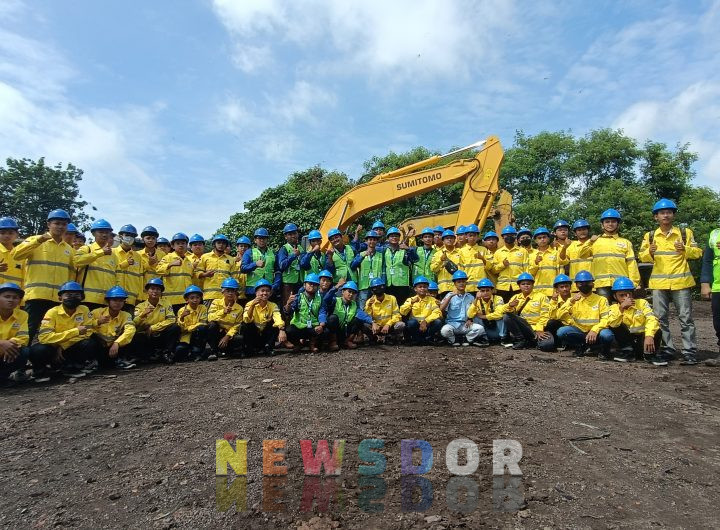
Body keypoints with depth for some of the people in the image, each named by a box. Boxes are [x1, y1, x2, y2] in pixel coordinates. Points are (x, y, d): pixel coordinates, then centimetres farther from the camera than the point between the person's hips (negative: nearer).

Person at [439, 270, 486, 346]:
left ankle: (466, 339, 1)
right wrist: (451, 295, -18)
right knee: (444, 330, -34)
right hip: (452, 323, -2)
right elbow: (441, 309, -13)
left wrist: (470, 320, -3)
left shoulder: (470, 297, 11)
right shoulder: (450, 295, 1)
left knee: (480, 328, -24)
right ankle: (453, 340, -1)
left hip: (465, 325, 2)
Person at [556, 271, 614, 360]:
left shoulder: (601, 299, 5)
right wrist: (570, 302, -20)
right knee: (561, 332, -28)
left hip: (595, 332, -1)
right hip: (579, 331, 2)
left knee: (607, 335, -35)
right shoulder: (572, 300, 8)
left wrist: (595, 330, -24)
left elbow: (606, 319, -7)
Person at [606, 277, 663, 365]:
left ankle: (650, 354, -10)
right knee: (615, 325, -21)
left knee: (656, 330, -29)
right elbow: (612, 324, -20)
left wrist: (649, 336, -38)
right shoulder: (614, 308, 1)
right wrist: (621, 308, -28)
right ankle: (628, 352, -13)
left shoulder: (642, 303, -2)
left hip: (643, 338, -1)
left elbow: (652, 320, -20)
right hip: (628, 340, 2)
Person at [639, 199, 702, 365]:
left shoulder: (685, 233, 5)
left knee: (686, 318, -1)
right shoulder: (650, 236, 8)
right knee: (661, 318, 6)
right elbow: (642, 257, 9)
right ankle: (667, 350, 16)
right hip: (658, 283, 2)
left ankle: (690, 352, 2)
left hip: (681, 282, -2)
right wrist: (650, 252, -13)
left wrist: (685, 250, -13)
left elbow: (698, 252, 6)